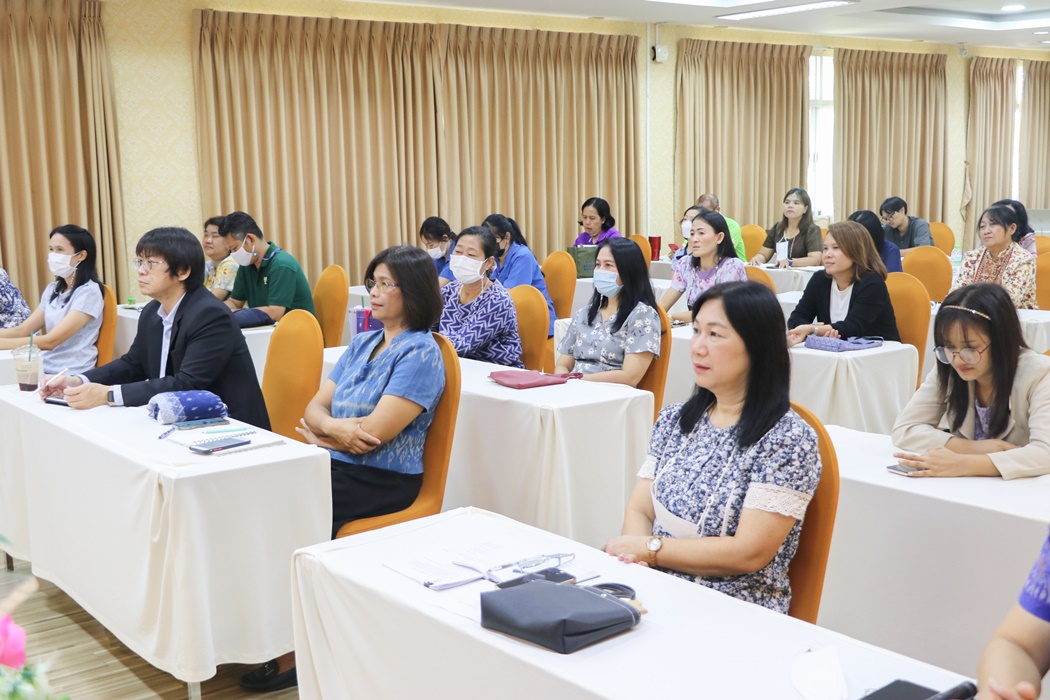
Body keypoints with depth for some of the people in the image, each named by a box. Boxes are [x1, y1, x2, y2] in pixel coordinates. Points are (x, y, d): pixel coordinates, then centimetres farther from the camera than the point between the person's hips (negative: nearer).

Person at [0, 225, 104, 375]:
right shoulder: (53, 289, 13)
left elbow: (50, 341, -19)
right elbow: (21, 331, 10)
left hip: (71, 376, -6)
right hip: (45, 369, 6)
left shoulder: (89, 292, -12)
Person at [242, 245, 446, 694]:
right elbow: (314, 408, 8)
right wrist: (339, 427, -14)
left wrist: (324, 431, -2)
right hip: (336, 467, 7)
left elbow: (373, 433, -19)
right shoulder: (363, 343, 14)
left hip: (382, 483, -7)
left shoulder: (419, 354, -11)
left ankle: (292, 653, -7)